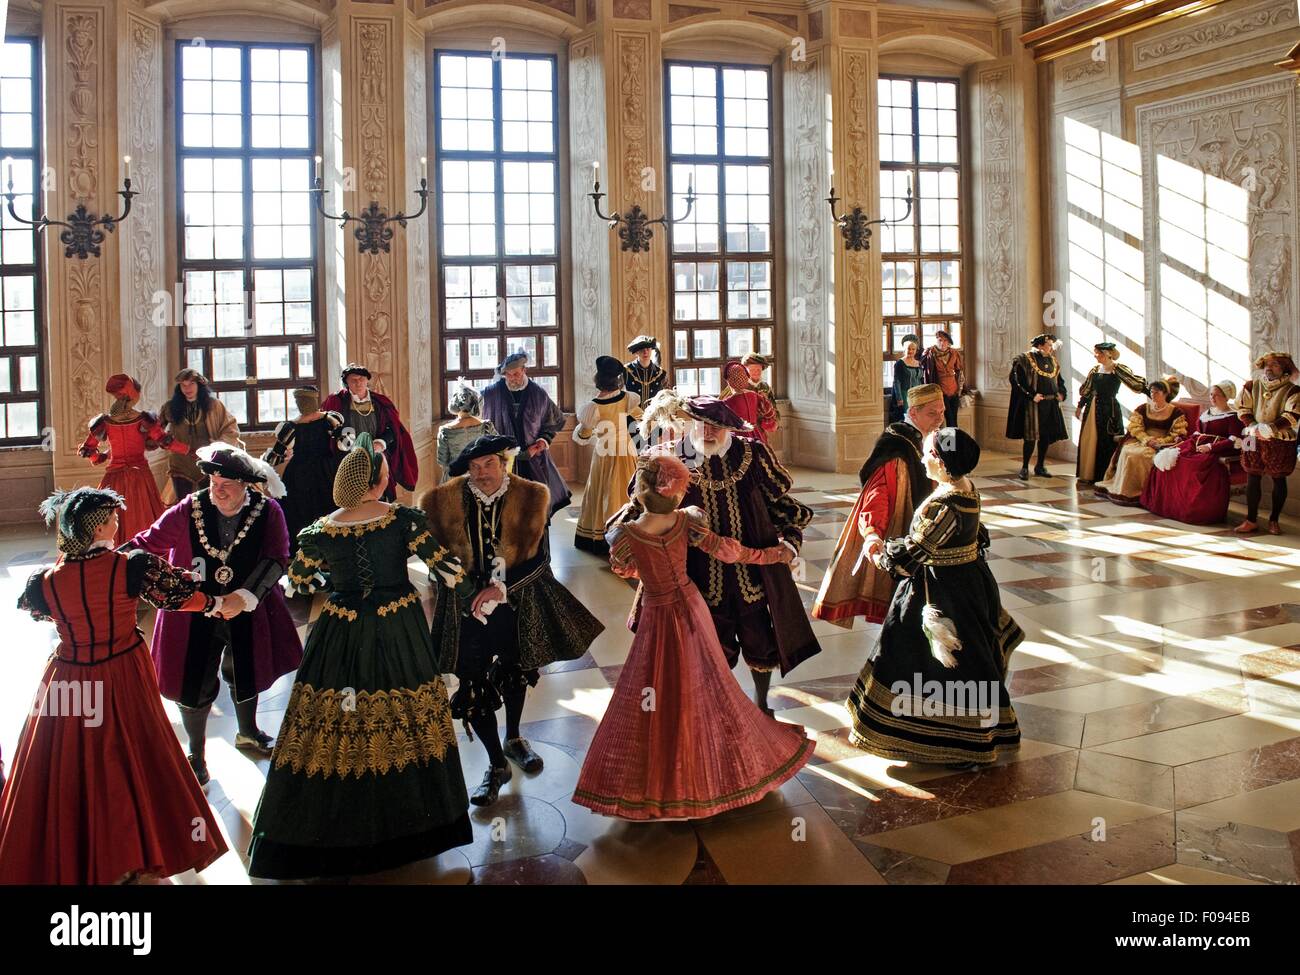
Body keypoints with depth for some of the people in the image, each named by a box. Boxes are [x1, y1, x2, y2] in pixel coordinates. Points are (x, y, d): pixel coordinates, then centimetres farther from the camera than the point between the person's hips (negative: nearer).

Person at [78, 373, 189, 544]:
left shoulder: (105, 421, 1)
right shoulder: (143, 419, -5)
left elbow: (86, 450, 4)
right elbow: (166, 442, -10)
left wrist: (101, 457, 23)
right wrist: (189, 450, 2)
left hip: (114, 479, 2)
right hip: (140, 477, -2)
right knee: (143, 522, 2)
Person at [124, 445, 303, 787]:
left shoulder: (267, 511, -13)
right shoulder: (189, 511, -14)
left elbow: (276, 559, -20)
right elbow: (147, 544, -11)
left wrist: (244, 597, -32)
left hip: (247, 614, 1)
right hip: (195, 616, -1)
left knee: (246, 674, 22)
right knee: (195, 685, 4)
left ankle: (248, 733, 52)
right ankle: (196, 755, 30)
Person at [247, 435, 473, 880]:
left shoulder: (319, 532, -7)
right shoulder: (403, 519, -14)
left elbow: (300, 581, 10)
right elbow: (448, 569, -13)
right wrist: (453, 575, 9)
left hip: (342, 636, 0)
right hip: (399, 634, 0)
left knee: (331, 730, 10)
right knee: (405, 722, 14)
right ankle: (412, 823, 28)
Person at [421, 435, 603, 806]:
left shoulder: (530, 497, -14)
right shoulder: (445, 500, -14)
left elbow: (540, 558, -15)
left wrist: (501, 587, -27)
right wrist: (472, 592, -13)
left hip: (518, 600, 1)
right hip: (466, 605, -1)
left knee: (515, 672, 22)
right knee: (474, 685, -4)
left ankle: (513, 740, 49)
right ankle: (497, 764, 16)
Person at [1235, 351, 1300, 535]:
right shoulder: (1251, 386, 7)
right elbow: (1243, 410, 5)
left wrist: (1271, 428, -24)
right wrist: (1253, 427, -11)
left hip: (1280, 441, -2)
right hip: (1253, 440, 2)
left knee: (1279, 480, 4)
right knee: (1252, 479, 1)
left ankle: (1274, 520, 14)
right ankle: (1251, 521, 5)